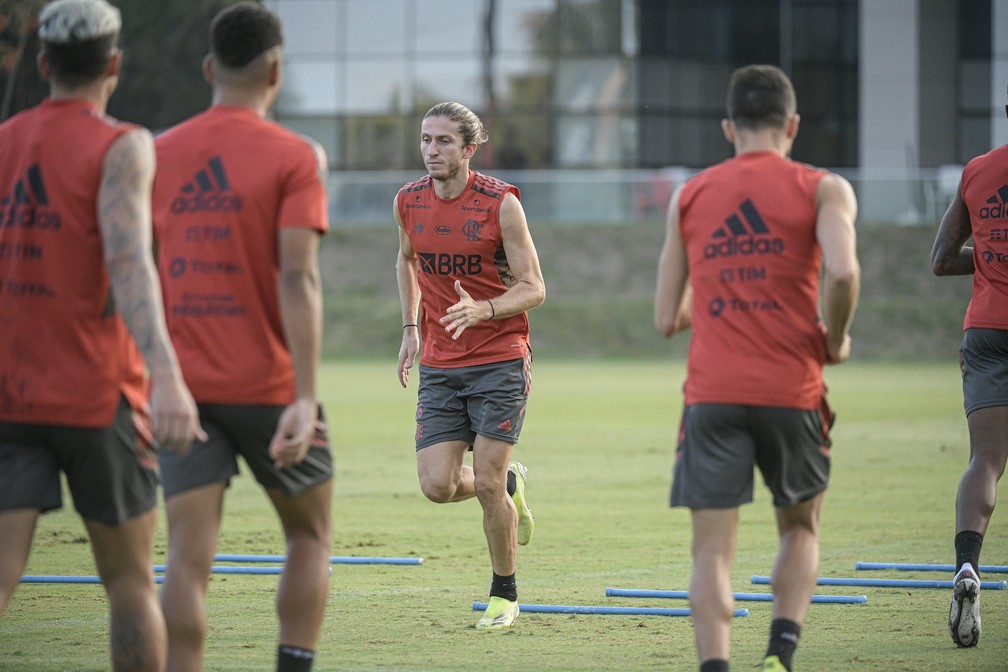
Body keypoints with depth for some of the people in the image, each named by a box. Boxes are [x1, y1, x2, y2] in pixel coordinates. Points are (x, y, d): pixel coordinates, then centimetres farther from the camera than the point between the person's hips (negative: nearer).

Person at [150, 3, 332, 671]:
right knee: (311, 537, 17)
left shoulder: (159, 156, 7)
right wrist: (306, 398, -20)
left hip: (183, 387, 3)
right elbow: (299, 278, -16)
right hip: (268, 386, -3)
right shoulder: (295, 157, -5)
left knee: (188, 560, -2)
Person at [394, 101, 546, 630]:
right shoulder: (409, 202, 2)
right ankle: (510, 484, 26)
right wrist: (410, 327, 17)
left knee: (487, 484, -7)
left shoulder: (501, 204, -11)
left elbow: (533, 288, -8)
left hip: (500, 361, -4)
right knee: (437, 485, -8)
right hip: (439, 365, 4)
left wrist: (482, 311, -25)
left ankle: (504, 594, 14)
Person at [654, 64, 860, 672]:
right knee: (800, 527, 20)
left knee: (713, 550, -1)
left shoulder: (690, 196, 12)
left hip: (711, 394, 1)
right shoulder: (822, 190, 3)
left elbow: (667, 318, 13)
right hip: (791, 391, -1)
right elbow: (842, 271, -17)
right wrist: (835, 338, 0)